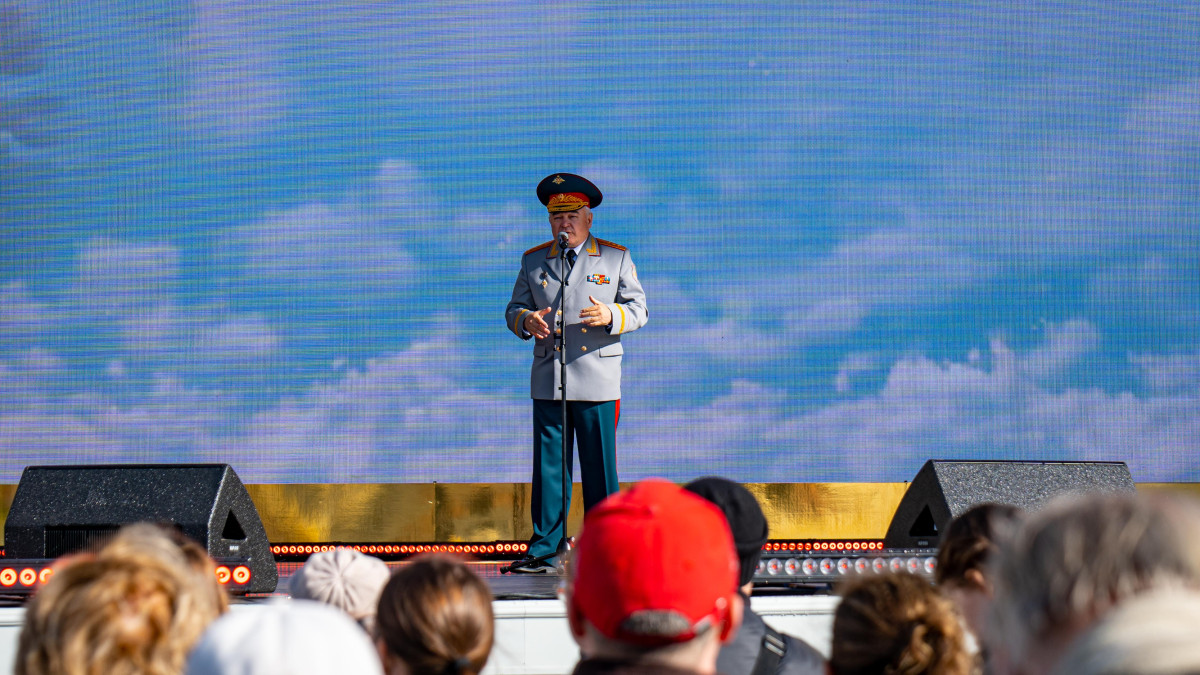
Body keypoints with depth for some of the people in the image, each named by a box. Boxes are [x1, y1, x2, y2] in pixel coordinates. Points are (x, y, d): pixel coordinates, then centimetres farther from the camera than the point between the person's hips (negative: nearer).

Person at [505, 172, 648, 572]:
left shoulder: (616, 258, 8)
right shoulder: (533, 261, 14)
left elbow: (638, 310, 5)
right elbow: (514, 309, 15)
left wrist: (610, 315, -17)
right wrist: (527, 321, -9)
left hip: (597, 380, -2)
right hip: (547, 381, 2)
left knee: (600, 468, -1)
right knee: (548, 467, 2)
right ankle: (544, 551, 6)